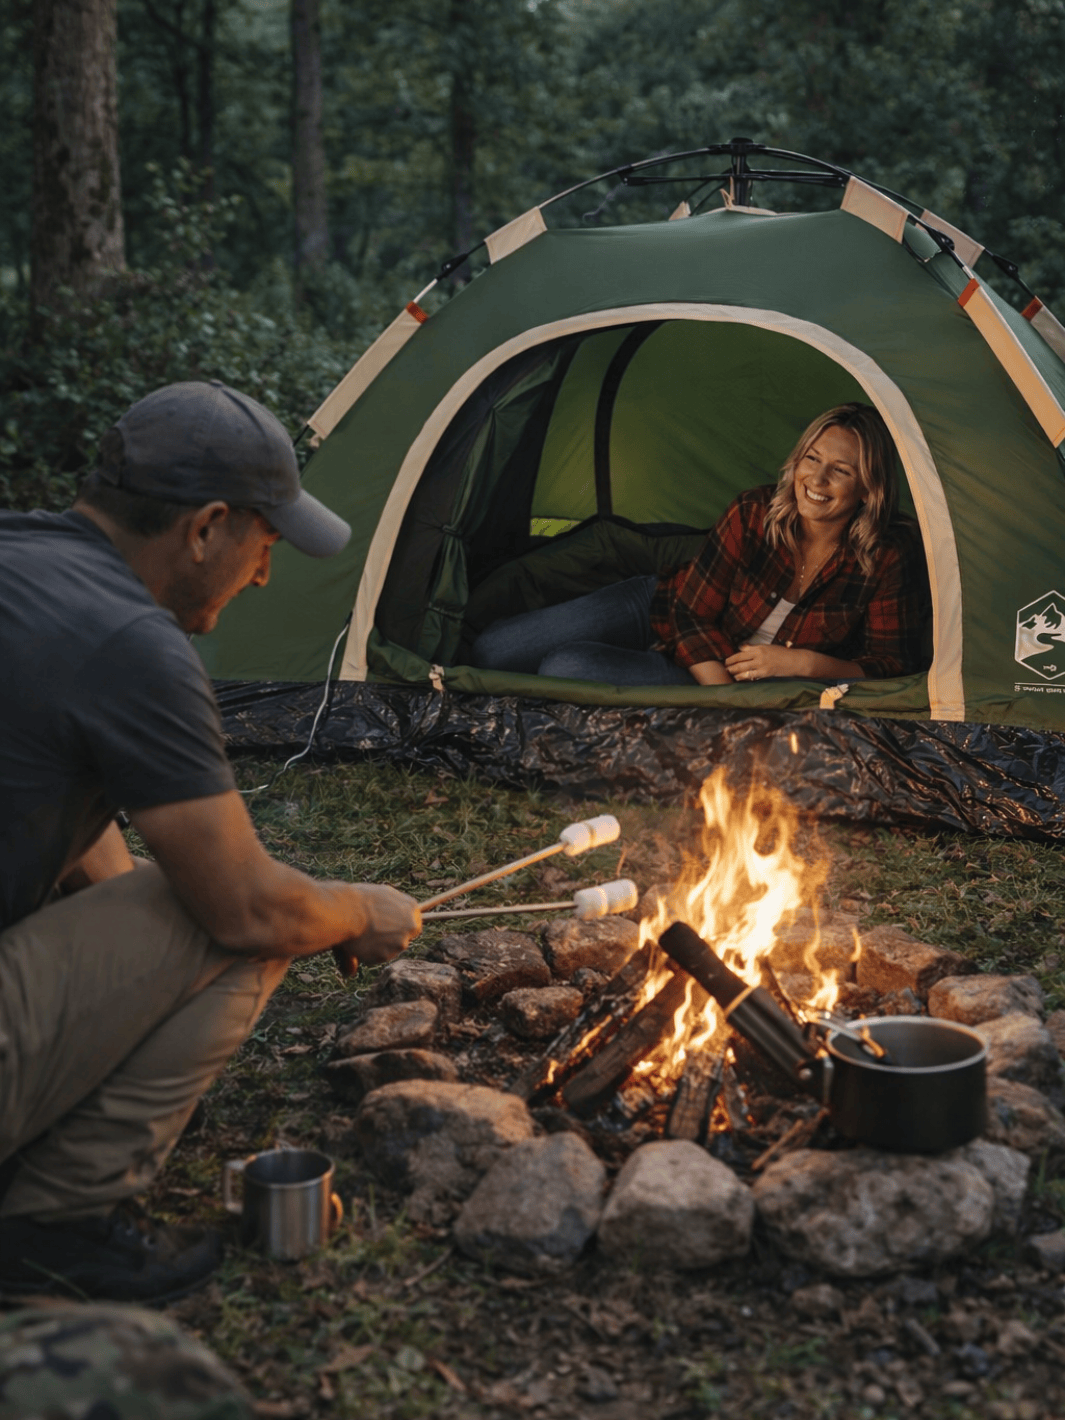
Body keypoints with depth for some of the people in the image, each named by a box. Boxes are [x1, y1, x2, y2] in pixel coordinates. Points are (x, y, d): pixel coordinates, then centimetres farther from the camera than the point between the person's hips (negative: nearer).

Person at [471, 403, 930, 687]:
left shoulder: (885, 557, -19)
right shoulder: (754, 513, -17)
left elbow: (892, 663, -12)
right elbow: (693, 611, -13)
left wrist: (806, 663, -26)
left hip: (753, 684, -1)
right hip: (659, 608, 1)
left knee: (566, 669, -25)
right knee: (489, 653, -10)